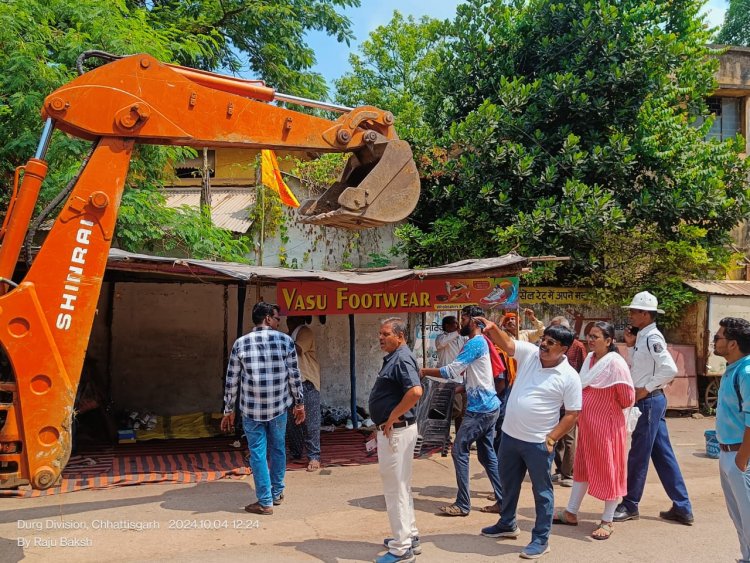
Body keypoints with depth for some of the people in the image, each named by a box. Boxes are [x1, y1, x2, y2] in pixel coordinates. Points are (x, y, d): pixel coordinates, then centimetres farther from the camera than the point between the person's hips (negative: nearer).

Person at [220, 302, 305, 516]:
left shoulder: (240, 343, -2)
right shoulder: (285, 340, -4)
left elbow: (231, 381, 1)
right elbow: (294, 376, -1)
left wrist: (228, 411, 9)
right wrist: (299, 403, 10)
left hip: (251, 409, -1)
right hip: (278, 406, 1)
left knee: (258, 453, 6)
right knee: (278, 448, 18)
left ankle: (265, 502, 10)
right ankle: (277, 493, 31)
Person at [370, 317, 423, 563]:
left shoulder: (402, 359, -18)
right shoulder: (393, 358, 12)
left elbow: (416, 391, -33)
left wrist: (392, 418, -24)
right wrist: (385, 424, 16)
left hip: (396, 430, -11)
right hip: (393, 430, 11)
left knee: (395, 488, -2)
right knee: (401, 486, 19)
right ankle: (409, 537, 32)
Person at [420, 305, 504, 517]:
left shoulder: (475, 343, -15)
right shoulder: (480, 342, 16)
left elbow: (452, 371, -19)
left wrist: (424, 371, -11)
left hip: (480, 409, -10)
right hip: (487, 407, 10)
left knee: (459, 451, -5)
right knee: (486, 454, 13)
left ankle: (463, 505, 0)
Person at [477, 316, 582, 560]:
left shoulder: (569, 377, -13)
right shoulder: (529, 353, -2)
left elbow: (572, 414, -10)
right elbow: (507, 344, -10)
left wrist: (551, 439, -14)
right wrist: (492, 328, -30)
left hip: (538, 442, -5)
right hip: (510, 435, 5)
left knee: (541, 491, 8)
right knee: (509, 484, 22)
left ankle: (541, 540, 22)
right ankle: (507, 524, 42)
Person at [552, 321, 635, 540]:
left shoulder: (615, 363, -18)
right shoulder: (590, 358, 5)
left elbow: (627, 399, -14)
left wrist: (608, 408, 1)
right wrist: (581, 415, 11)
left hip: (607, 425, -8)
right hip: (587, 423, 8)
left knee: (608, 471, 5)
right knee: (583, 467, 17)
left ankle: (607, 522, 19)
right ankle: (571, 513, 29)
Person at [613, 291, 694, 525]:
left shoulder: (652, 338, -17)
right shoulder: (642, 337, 11)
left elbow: (670, 369, -27)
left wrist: (646, 389, -19)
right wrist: (630, 345, 4)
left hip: (649, 401, -10)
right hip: (649, 401, 10)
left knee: (638, 455, 2)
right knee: (663, 455, 13)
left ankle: (630, 505, 15)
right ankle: (682, 508, 21)